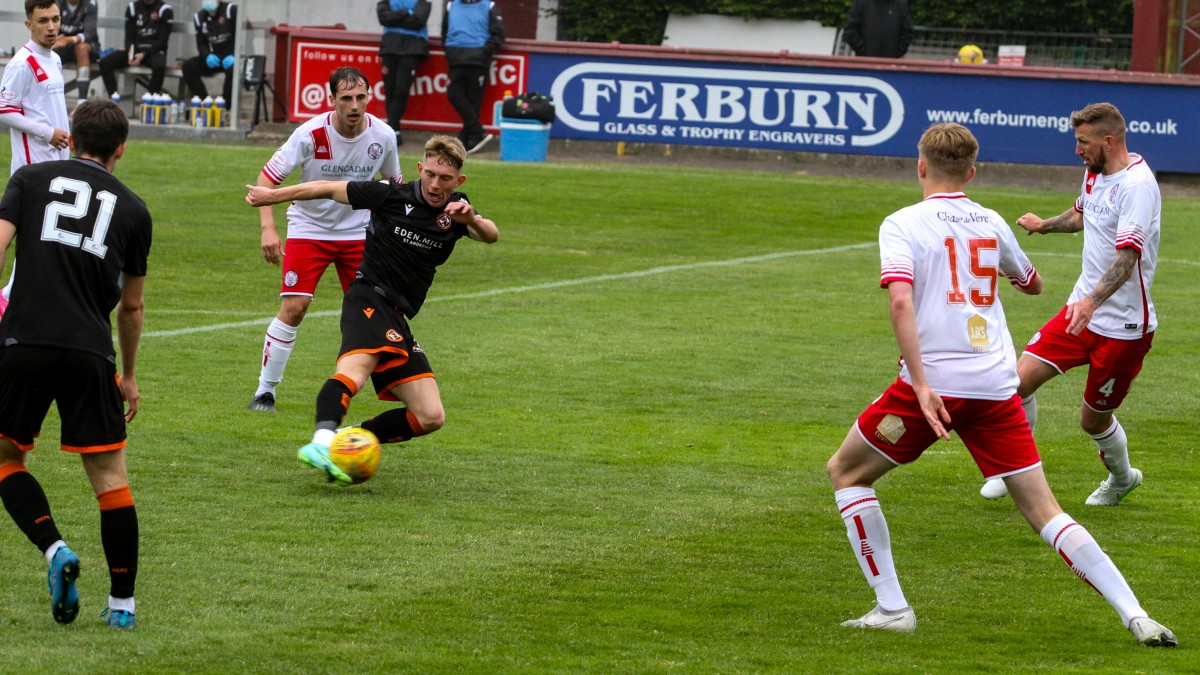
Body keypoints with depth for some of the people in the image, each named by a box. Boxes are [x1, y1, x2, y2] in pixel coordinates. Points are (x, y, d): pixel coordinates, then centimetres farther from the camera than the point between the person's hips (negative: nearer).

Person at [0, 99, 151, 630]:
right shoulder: (133, 209, 15)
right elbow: (131, 306, 23)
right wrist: (129, 377, 35)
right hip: (90, 351, 1)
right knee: (110, 476, 8)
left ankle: (54, 549, -7)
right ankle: (122, 602, 8)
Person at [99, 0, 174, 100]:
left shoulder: (164, 10, -4)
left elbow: (162, 40, -8)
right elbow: (129, 36, 6)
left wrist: (144, 55, -21)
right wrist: (130, 53, -15)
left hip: (154, 51, -4)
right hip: (135, 49, 4)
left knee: (159, 66, -39)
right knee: (104, 63, -19)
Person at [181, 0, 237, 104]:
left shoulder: (231, 10, -9)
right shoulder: (200, 17, 6)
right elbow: (201, 44, 9)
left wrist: (233, 56, -24)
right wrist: (208, 56, -14)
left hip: (231, 57, -5)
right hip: (213, 57, 5)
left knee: (232, 68, -38)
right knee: (188, 66, -16)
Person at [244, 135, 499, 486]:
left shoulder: (456, 210, 9)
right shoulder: (393, 196, -2)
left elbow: (491, 236, -10)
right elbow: (329, 189, 9)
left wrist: (472, 220, -33)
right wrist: (272, 195, 13)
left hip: (397, 319, 6)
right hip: (369, 297, -6)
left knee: (431, 417, -3)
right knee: (356, 369, -37)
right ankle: (322, 442, -58)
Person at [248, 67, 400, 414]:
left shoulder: (383, 136, -11)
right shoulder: (311, 134, -21)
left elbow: (395, 183, 9)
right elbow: (267, 178, -18)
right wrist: (268, 228, -30)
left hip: (359, 232, 3)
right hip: (309, 228, -3)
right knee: (293, 307, -14)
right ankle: (264, 391, -3)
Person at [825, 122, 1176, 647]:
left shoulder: (903, 225, -1)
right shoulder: (992, 224, 13)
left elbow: (901, 300, -18)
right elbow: (1033, 284, 31)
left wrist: (921, 385, -22)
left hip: (934, 382, -4)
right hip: (996, 387, 4)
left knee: (846, 472, 17)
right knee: (1042, 510, 5)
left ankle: (891, 608, 9)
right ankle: (1136, 617, -8)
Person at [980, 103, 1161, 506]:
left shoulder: (1137, 185, -21)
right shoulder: (1095, 174, 6)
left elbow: (1128, 254, -33)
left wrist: (1093, 301, -46)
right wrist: (1044, 226, 41)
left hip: (1123, 325, -7)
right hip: (1082, 310, 7)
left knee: (1094, 419, 5)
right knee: (1020, 380, -8)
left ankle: (1121, 479, 36)